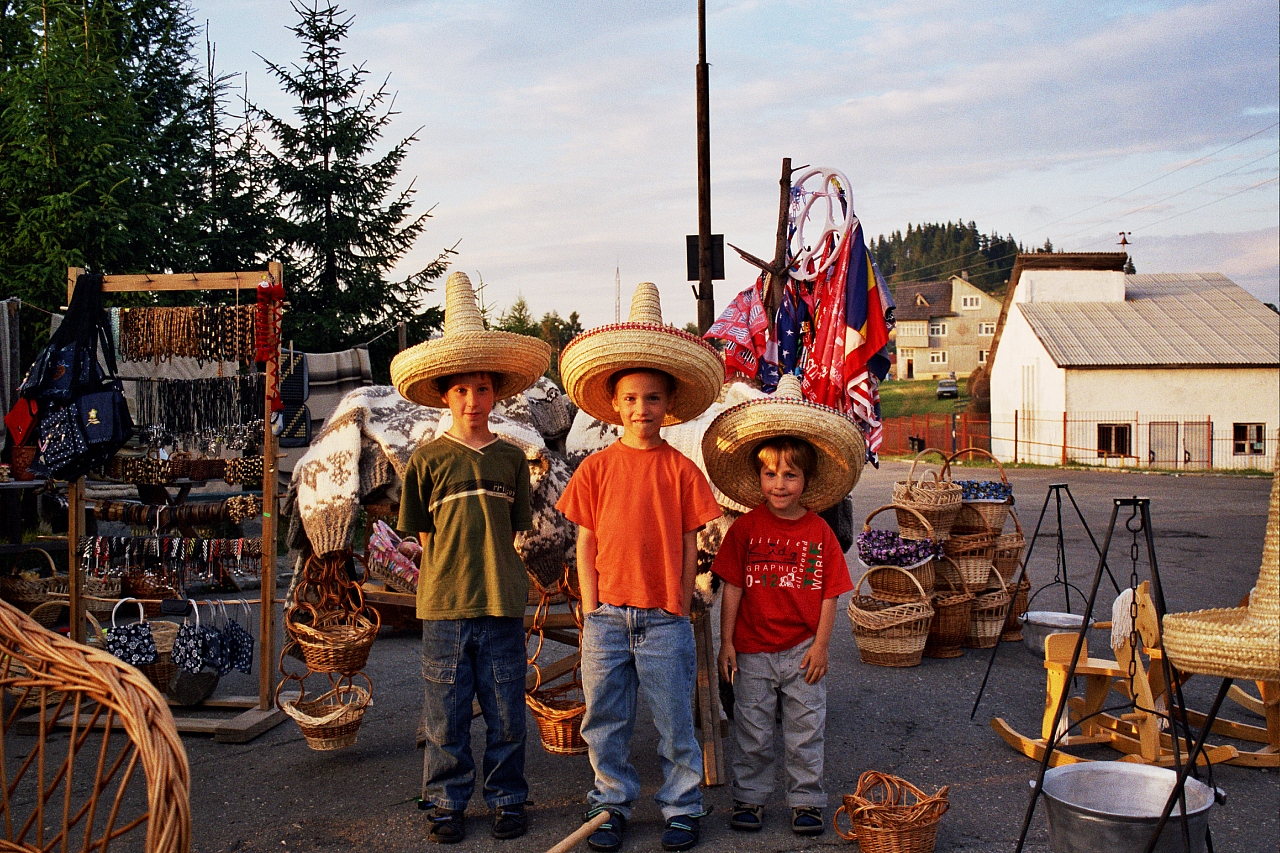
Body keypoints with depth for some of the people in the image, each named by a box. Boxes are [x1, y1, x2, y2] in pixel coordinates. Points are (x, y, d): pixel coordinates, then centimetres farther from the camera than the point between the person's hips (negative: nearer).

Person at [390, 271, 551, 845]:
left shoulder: (510, 459, 5)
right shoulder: (427, 460, 1)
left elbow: (515, 530, 11)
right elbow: (424, 535, 5)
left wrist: (494, 578, 3)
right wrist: (451, 577, -1)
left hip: (501, 605, 1)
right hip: (444, 605, -1)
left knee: (506, 715, 9)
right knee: (446, 716, 8)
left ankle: (507, 799, 25)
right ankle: (447, 803, 24)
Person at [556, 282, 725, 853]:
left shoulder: (681, 470, -1)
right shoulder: (595, 469, 2)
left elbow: (689, 548, 3)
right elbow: (585, 546, 4)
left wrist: (680, 612, 1)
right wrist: (592, 614, 0)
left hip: (664, 620, -1)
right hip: (606, 616, 1)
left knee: (674, 722, 8)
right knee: (605, 721, 11)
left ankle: (681, 807, 25)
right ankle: (612, 804, 28)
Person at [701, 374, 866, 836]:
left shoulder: (820, 533, -4)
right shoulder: (746, 528, -6)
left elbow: (829, 594, 0)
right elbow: (732, 587, -3)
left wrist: (821, 646, -4)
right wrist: (726, 642, -4)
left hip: (802, 650, 1)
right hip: (752, 650, 0)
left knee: (806, 731, 11)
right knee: (752, 732, 11)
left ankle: (807, 801, 26)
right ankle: (750, 797, 27)